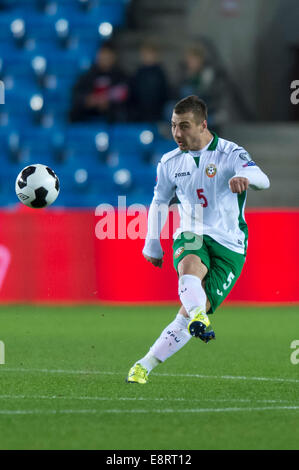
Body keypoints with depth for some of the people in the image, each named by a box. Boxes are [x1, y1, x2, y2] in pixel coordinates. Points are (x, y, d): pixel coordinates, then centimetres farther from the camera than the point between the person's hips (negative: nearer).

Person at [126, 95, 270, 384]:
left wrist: (245, 178, -48)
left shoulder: (229, 154, -7)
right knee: (190, 266, -37)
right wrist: (152, 243, 19)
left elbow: (262, 180, -25)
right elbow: (159, 202, 24)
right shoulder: (170, 163, 8)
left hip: (229, 245, -2)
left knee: (188, 314, -14)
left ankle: (144, 367, -6)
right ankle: (199, 320, -62)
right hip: (191, 238, 2)